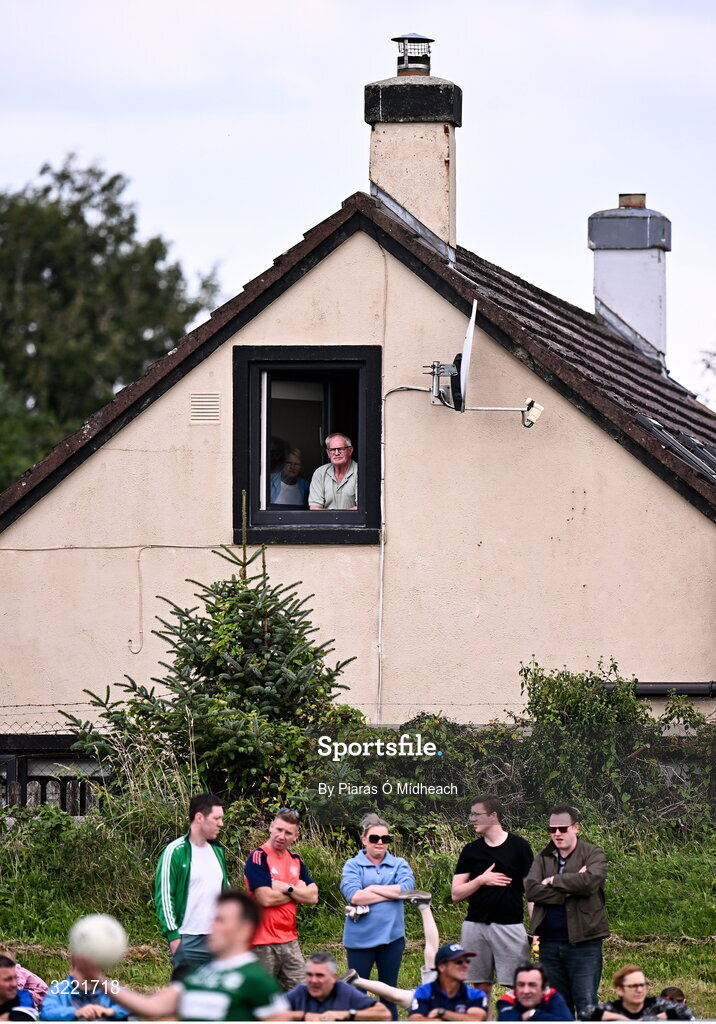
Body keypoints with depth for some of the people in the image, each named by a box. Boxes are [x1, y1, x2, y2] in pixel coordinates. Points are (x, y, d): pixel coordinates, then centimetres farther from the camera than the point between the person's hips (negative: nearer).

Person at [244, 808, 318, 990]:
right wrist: (298, 890, -4)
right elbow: (265, 899, -20)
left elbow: (313, 897, 5)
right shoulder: (258, 857, -9)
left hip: (289, 939, 7)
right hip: (263, 942, -7)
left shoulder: (295, 860, 13)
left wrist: (286, 888, -12)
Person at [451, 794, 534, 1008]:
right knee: (481, 987, 4)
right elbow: (456, 894, 9)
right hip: (475, 925, 3)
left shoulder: (519, 847, 2)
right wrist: (480, 880, -8)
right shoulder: (471, 850, 10)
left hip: (509, 925, -3)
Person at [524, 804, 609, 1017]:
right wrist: (568, 890, -15)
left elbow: (590, 881, -21)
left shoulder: (593, 854, 0)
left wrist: (553, 881, -9)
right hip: (550, 943, 5)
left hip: (583, 942, -5)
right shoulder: (543, 858, 12)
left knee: (586, 1004, -8)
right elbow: (530, 888, -5)